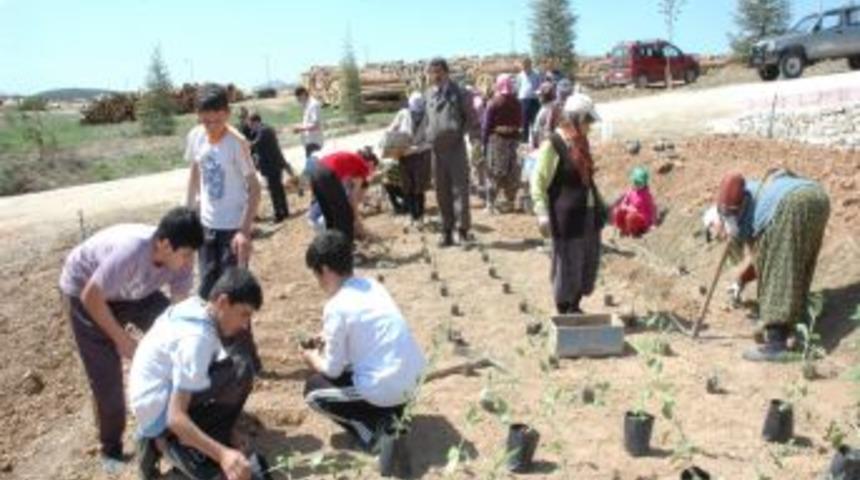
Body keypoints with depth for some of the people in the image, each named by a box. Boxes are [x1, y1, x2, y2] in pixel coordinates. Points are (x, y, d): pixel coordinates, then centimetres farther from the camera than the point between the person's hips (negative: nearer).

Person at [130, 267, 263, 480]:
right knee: (240, 372, -21)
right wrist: (222, 453, -39)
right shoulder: (196, 338, -27)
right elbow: (175, 417, -31)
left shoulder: (196, 308, 0)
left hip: (162, 394, 10)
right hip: (159, 412, -10)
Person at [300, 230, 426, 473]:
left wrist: (313, 357, 15)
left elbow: (333, 370, -6)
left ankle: (375, 431, 0)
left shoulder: (336, 307, -14)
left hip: (386, 389, -7)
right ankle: (390, 419, 16)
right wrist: (330, 338, 25)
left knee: (313, 389, 14)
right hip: (413, 376, 7)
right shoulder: (372, 285, 7)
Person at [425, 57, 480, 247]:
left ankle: (463, 228, 3)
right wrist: (428, 137, 15)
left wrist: (475, 135, -13)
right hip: (437, 149, 5)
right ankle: (447, 231, 17)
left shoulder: (459, 93, -4)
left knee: (460, 189, -5)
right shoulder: (430, 94, 12)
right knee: (442, 192, 9)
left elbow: (471, 117, -4)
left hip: (456, 147, -5)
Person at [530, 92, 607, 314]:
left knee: (590, 261, 14)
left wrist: (601, 205, 26)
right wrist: (542, 213, -22)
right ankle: (563, 311, 18)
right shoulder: (552, 145, -13)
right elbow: (538, 182, -14)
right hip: (567, 216, -8)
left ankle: (575, 306, 31)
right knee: (566, 264, 1)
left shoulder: (581, 142, 11)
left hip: (589, 213, 8)